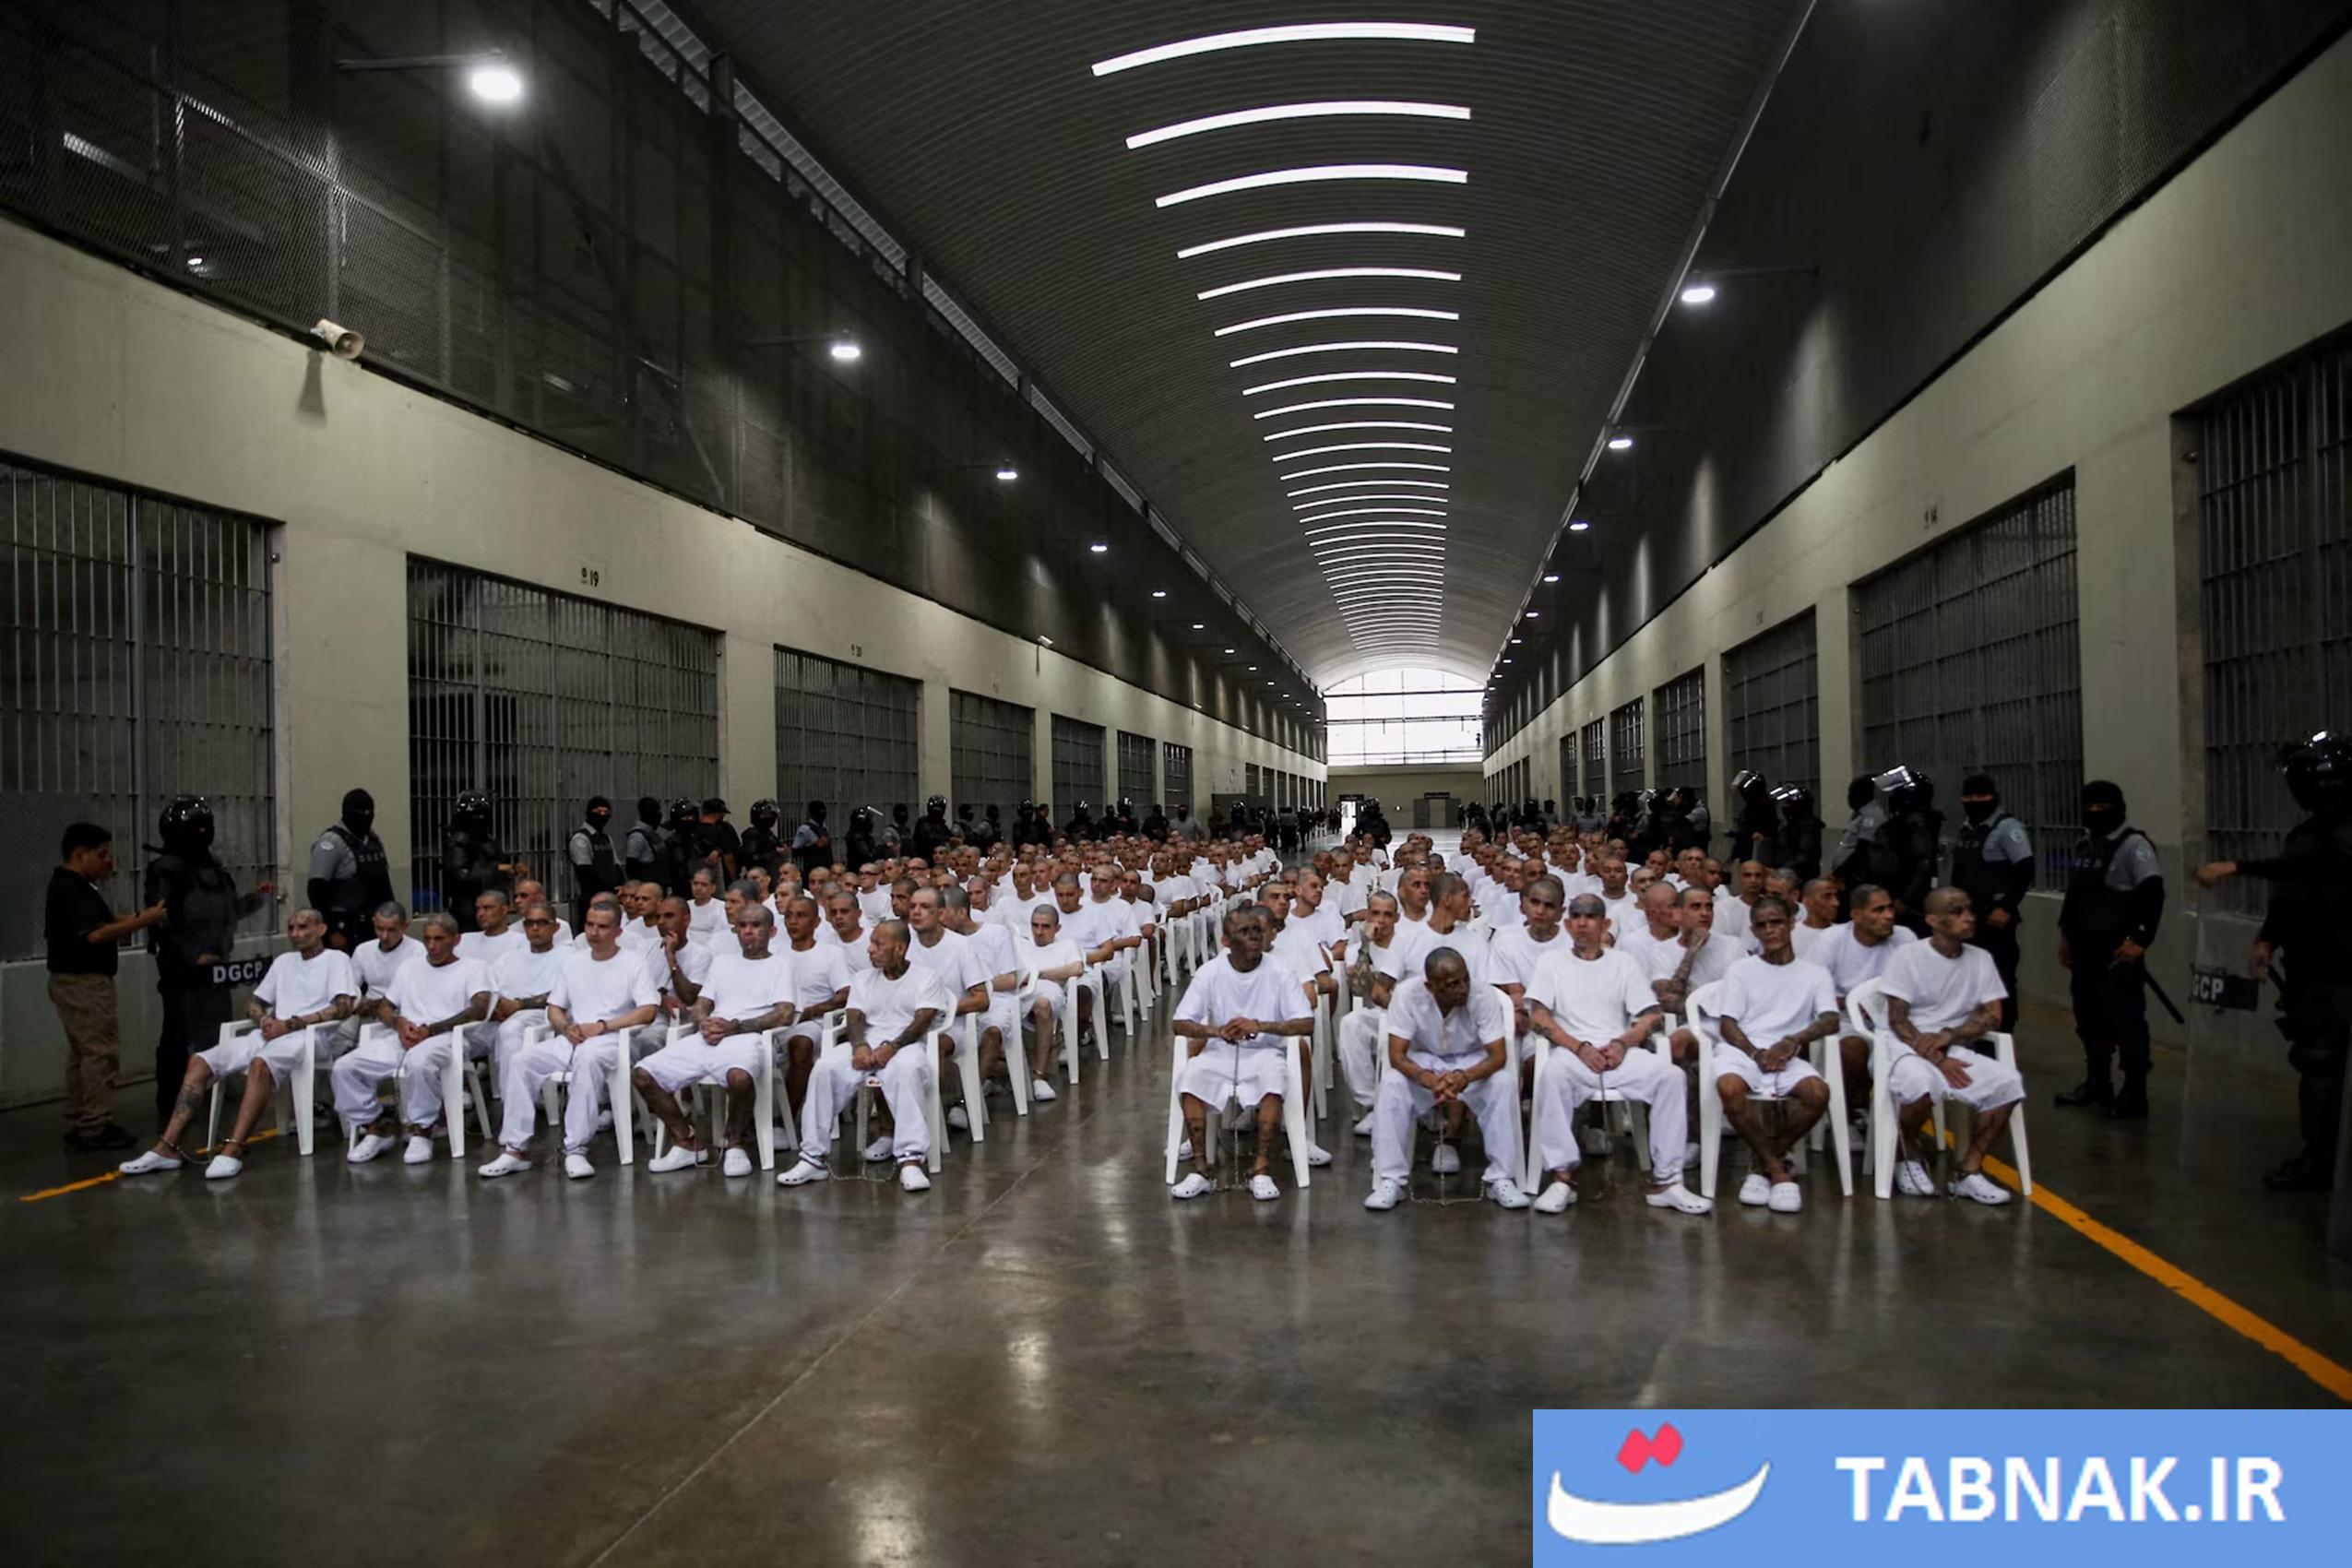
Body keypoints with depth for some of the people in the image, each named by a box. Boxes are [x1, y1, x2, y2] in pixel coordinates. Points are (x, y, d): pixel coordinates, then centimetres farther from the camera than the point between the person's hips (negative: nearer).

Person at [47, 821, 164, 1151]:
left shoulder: (70, 886, 15)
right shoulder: (72, 889, -17)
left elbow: (98, 922, 15)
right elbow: (95, 933, -26)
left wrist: (136, 918, 4)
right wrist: (143, 921, -22)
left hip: (74, 980, 11)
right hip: (84, 982, -11)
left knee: (81, 1053, 14)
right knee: (101, 1052, -9)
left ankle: (78, 1124, 19)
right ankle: (94, 1128, -8)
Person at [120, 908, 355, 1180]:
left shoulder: (336, 959, 6)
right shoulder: (283, 961, 27)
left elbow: (343, 1006, -9)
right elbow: (253, 1005, 25)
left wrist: (292, 1023, -14)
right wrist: (264, 1019, 0)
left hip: (306, 1035, -7)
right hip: (270, 1034, 7)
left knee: (260, 1064, -38)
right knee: (200, 1061, -11)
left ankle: (233, 1150, -43)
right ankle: (168, 1147, -16)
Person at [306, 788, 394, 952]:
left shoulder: (374, 841, 14)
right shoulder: (332, 842, -10)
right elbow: (317, 889, -15)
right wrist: (332, 931, -18)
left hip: (375, 926, 8)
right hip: (345, 928, -8)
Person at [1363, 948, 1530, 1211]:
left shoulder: (1484, 995, -25)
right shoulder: (1408, 994, -26)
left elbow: (1499, 1055, -24)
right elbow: (1397, 1056, -26)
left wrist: (1465, 1077, -45)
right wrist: (1429, 1080, -47)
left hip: (1472, 1062, 0)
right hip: (1423, 1062, 0)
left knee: (1504, 1085, -30)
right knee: (1391, 1084, -30)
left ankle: (1502, 1180, -18)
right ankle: (1390, 1180, -21)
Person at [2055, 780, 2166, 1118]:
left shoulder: (2134, 845, -11)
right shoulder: (2084, 847, 15)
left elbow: (2153, 894, -19)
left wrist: (2141, 940, -22)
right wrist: (2066, 934, 21)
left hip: (2118, 950, -8)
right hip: (2086, 948, 8)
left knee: (2127, 1022, -6)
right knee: (2090, 1019, 15)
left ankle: (2134, 1095, -1)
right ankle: (2096, 1084, 27)